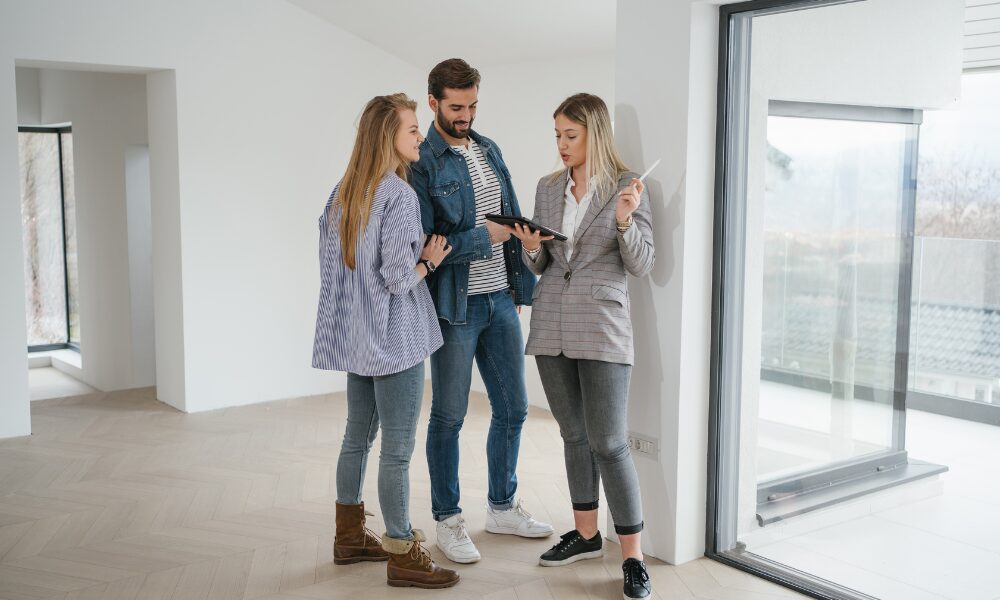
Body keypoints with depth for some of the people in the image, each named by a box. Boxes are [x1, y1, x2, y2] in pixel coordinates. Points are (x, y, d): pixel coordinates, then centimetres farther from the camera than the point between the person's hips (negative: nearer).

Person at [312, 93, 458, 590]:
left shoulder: (342, 192, 9)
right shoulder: (399, 195, -17)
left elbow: (330, 261, 14)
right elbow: (398, 277, -21)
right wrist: (429, 261, -3)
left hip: (357, 338, 9)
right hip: (395, 338, -9)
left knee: (358, 437, 18)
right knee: (397, 450, -1)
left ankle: (350, 538, 31)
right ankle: (402, 556, 9)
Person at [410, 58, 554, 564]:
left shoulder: (489, 149, 12)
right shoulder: (421, 163, -10)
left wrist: (518, 289, 14)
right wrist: (485, 236, -20)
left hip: (500, 300, 7)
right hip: (456, 305, -7)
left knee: (512, 408, 13)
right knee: (448, 416, 5)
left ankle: (502, 507, 31)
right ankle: (448, 521, 20)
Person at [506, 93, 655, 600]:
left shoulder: (627, 186, -4)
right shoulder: (548, 188, 9)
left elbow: (641, 266, -6)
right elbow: (540, 266, 13)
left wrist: (624, 219, -22)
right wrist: (531, 247, -9)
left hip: (602, 327, -5)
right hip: (551, 326, 5)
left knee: (608, 442, -5)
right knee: (573, 436, 14)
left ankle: (633, 557, 6)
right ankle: (586, 534, 29)